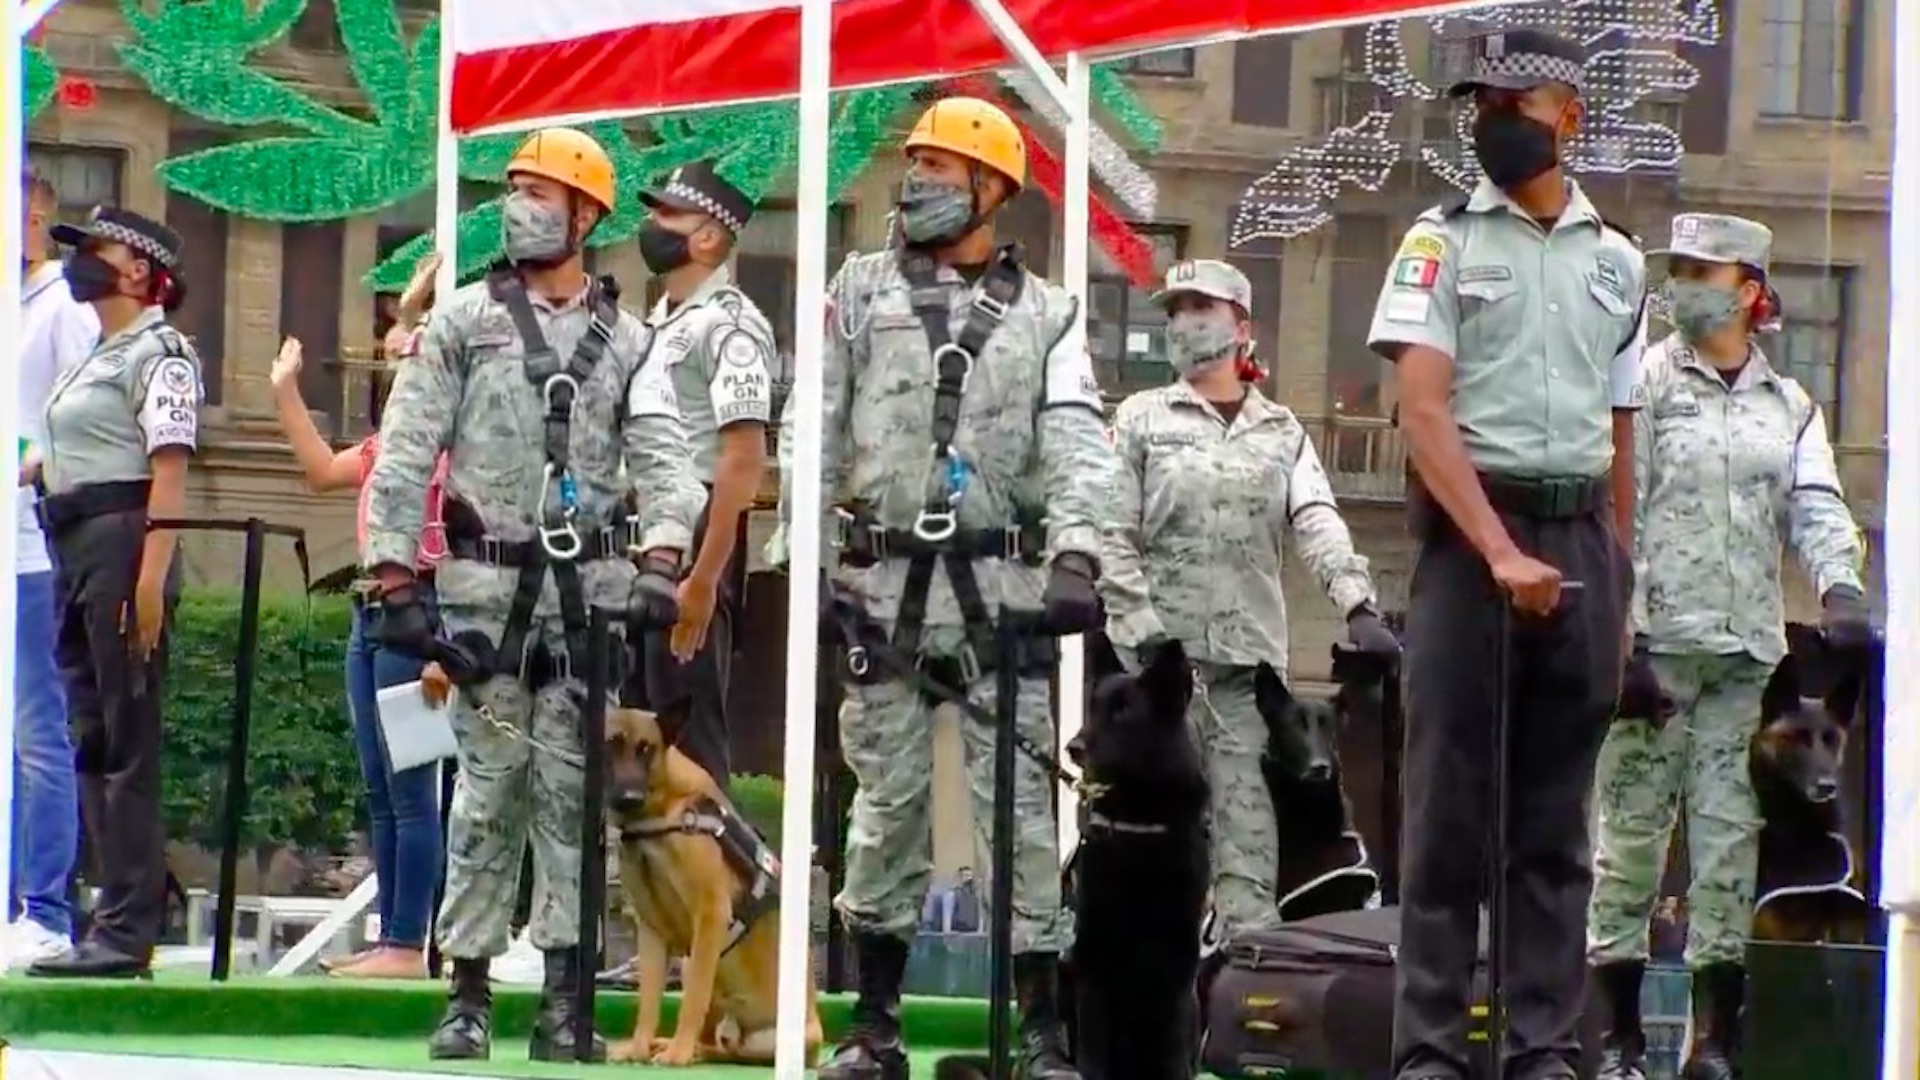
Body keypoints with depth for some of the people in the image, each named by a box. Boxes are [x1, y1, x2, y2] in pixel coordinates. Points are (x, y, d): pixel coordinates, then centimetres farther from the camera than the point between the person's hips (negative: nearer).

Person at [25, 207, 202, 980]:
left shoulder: (158, 353, -9)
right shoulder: (101, 357, 21)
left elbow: (169, 472, -17)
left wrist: (151, 578, -23)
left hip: (124, 544, -10)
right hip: (76, 548, 10)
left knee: (126, 741, -9)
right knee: (93, 739, 9)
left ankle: (127, 930, -9)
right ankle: (119, 913, 13)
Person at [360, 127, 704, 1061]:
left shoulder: (624, 342, 11)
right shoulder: (461, 322, 8)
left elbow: (663, 458, 1)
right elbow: (405, 456, 4)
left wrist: (658, 560, -17)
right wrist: (395, 581, -4)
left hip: (590, 586, 1)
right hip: (488, 584, -1)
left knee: (572, 791, -2)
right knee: (490, 787, -2)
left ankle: (564, 999, 0)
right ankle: (468, 992, 3)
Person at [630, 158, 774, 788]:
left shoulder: (726, 325, -11)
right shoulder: (656, 324, 18)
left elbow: (745, 458, -18)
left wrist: (704, 578, -22)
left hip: (693, 538, -9)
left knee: (690, 723, -8)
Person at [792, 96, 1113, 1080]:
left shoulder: (1043, 314, 9)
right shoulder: (861, 291, 11)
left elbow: (1075, 442, -3)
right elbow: (817, 437, 9)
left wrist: (1075, 553, -19)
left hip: (999, 583, -1)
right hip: (884, 580, 1)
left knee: (1020, 803, -4)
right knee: (887, 803, 3)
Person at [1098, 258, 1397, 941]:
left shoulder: (1281, 433, 16)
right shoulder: (1142, 420, 11)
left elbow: (1318, 523, 3)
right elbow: (1115, 535, 3)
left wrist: (1358, 606, -14)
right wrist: (1142, 628, -9)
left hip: (1251, 652, 2)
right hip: (1164, 652, -2)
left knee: (1247, 810, -4)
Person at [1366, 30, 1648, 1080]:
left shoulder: (1616, 261, 13)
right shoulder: (1444, 241, 1)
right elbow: (1424, 412, -8)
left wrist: (1619, 583, 11)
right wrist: (1501, 553, -18)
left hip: (1583, 536, 4)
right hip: (1471, 530, -3)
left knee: (1557, 813, 5)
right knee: (1449, 803, -3)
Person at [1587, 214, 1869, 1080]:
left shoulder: (1788, 405, 15)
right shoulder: (1645, 383, 3)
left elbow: (1816, 506, 10)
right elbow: (1615, 512, -3)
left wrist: (1839, 589, -11)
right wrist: (1625, 638, -11)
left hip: (1748, 649, 3)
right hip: (1658, 640, -3)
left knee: (1730, 828, 1)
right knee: (1634, 822, -4)